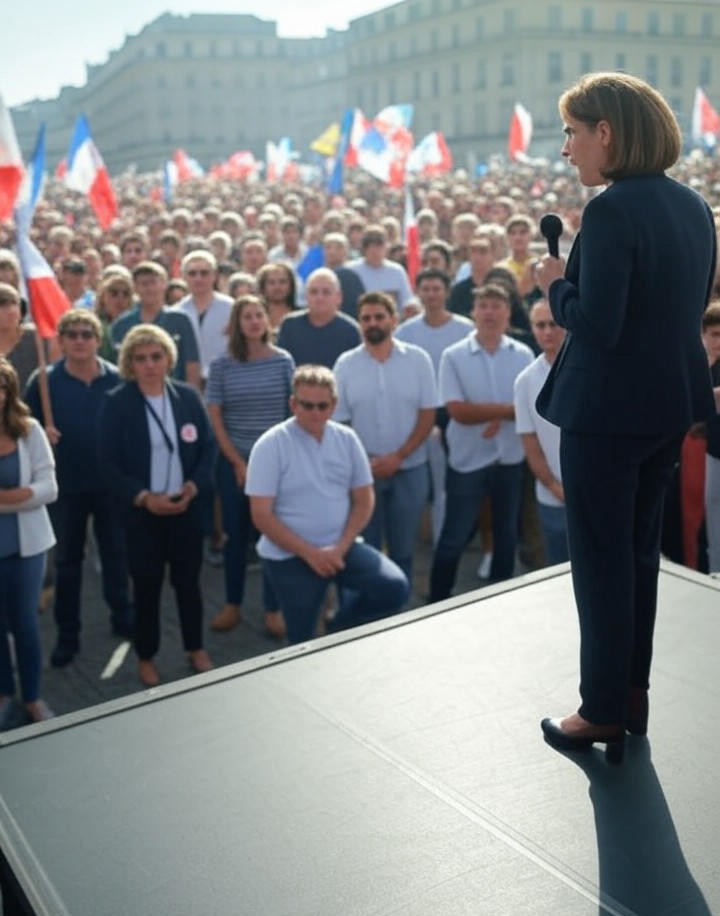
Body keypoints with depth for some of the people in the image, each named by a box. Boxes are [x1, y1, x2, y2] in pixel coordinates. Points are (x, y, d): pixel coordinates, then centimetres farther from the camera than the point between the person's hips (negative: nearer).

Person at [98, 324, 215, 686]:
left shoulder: (188, 396, 0)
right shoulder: (116, 403, -8)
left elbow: (207, 448, 3)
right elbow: (108, 463, -9)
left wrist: (193, 487, -12)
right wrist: (144, 498, -18)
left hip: (186, 506, 2)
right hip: (142, 511, -2)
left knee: (188, 581, 14)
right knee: (147, 586, 10)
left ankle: (196, 648, 33)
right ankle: (146, 657, 28)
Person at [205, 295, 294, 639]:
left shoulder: (283, 361, -2)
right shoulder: (221, 365, -3)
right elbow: (214, 418, -2)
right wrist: (237, 462, -6)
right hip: (234, 461, 0)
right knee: (235, 533, 10)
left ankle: (273, 609, 15)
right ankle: (232, 605, 24)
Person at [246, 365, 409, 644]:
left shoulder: (347, 439, 2)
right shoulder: (271, 445, -11)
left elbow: (363, 500, 5)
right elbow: (261, 515, -13)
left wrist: (340, 547, -10)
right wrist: (309, 553, -17)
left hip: (339, 548, 4)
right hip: (288, 557, -3)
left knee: (395, 588, -13)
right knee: (302, 641, 1)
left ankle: (343, 627, 12)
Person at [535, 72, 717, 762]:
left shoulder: (611, 212, -20)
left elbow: (595, 325, -24)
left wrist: (556, 284, -6)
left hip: (609, 410, -8)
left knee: (601, 560, 5)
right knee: (641, 550, 19)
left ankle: (604, 711, 18)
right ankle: (633, 692, 32)